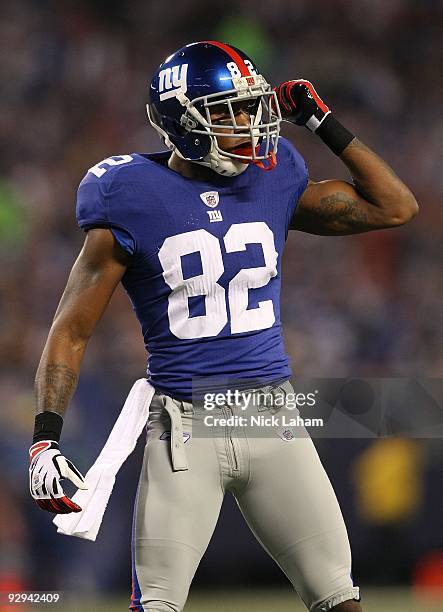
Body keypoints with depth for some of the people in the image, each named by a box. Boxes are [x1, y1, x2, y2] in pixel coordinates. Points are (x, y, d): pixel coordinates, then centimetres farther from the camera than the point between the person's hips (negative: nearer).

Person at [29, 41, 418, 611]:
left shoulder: (272, 182, 5)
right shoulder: (132, 202, -6)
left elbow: (395, 207, 12)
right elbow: (71, 332, -4)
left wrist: (326, 125, 6)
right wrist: (45, 439, -14)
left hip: (272, 415, 4)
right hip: (187, 428, -3)